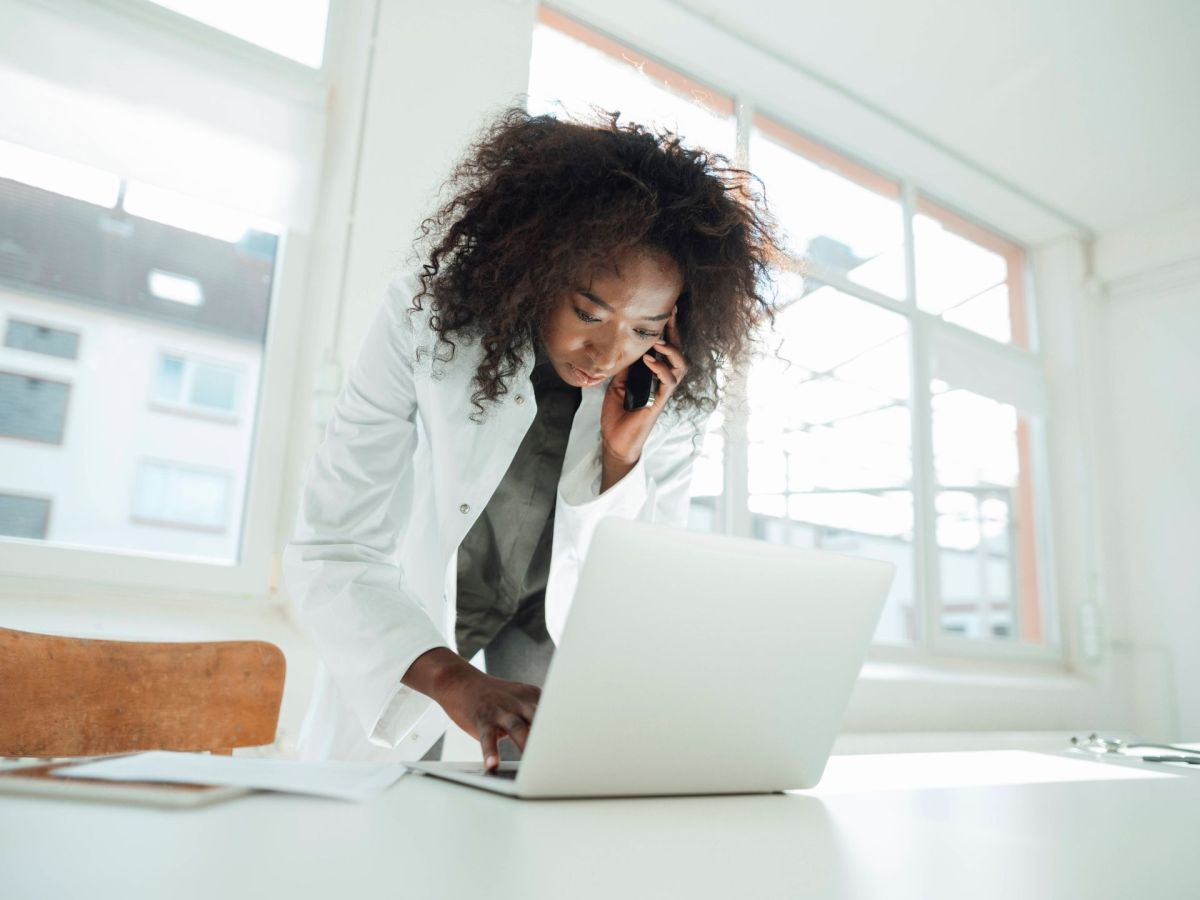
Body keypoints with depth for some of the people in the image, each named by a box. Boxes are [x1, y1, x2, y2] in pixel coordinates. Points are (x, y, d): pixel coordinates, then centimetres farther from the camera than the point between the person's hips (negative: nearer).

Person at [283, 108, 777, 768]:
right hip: (402, 619, -1)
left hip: (553, 622, 2)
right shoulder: (424, 322, -26)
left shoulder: (673, 396, -18)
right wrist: (454, 680, -44)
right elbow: (329, 553, -28)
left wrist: (623, 458, -30)